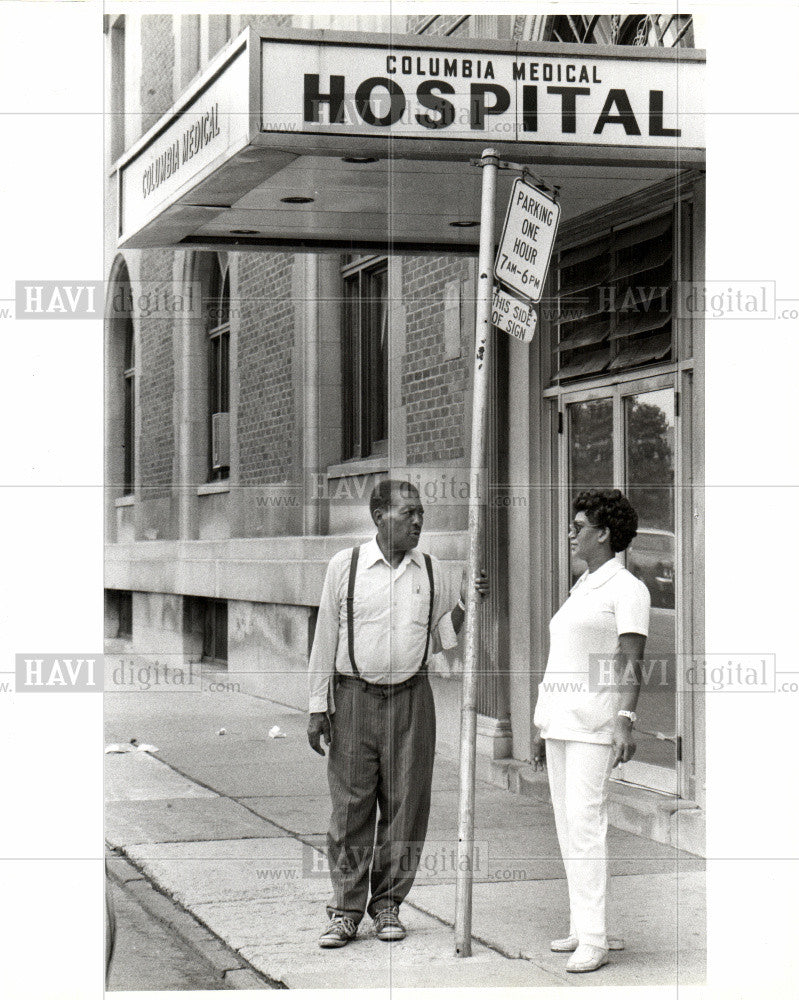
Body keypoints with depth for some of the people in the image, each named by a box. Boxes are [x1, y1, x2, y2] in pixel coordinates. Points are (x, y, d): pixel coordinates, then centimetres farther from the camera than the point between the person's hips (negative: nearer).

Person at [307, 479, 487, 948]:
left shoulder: (430, 570, 7)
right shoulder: (346, 566, 0)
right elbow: (325, 639, 3)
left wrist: (464, 604, -2)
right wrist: (318, 707, 1)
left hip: (412, 698, 2)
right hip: (355, 695, -2)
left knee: (405, 804, 3)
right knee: (351, 804, -1)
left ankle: (388, 903, 17)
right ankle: (346, 909, 8)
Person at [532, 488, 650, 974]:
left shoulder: (627, 588, -6)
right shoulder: (582, 590, 20)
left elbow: (632, 662, -15)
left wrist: (626, 722, -26)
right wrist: (544, 730, 21)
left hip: (596, 721, -9)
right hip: (562, 716, 9)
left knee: (585, 821, -15)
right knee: (567, 823, 7)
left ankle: (593, 939, -14)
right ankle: (585, 928, 13)